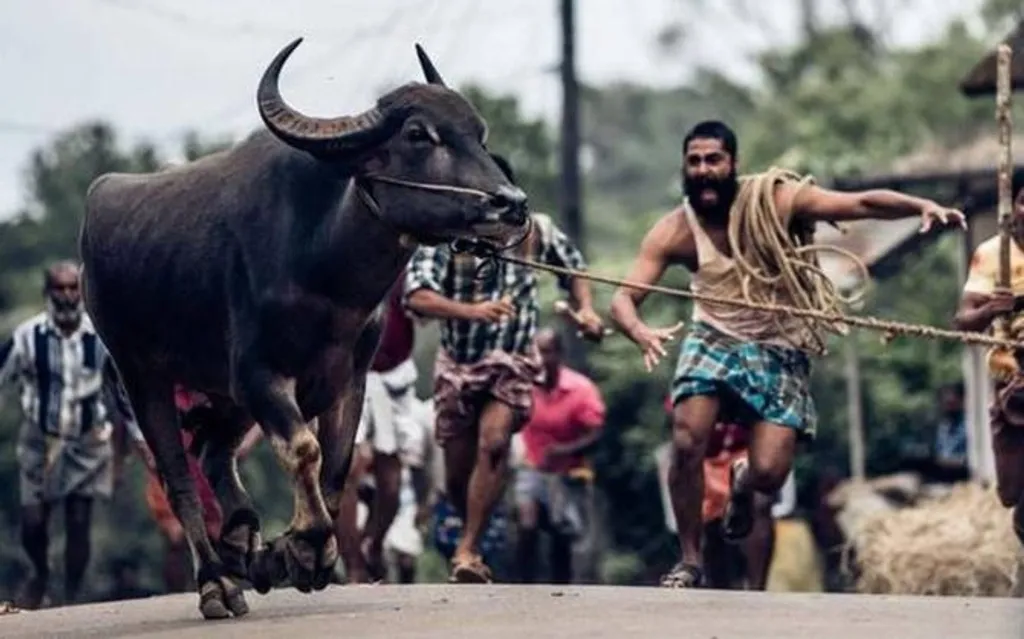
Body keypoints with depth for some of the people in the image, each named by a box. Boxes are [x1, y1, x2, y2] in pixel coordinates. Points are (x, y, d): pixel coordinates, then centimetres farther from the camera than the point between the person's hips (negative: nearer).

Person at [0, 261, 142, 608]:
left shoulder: (99, 337, -4)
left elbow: (121, 390, 10)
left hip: (87, 445, 1)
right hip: (40, 442, -1)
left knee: (79, 524, -2)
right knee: (32, 522, -4)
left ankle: (71, 597, 11)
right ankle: (40, 573, 27)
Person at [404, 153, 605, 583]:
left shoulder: (535, 230, -4)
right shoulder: (446, 236, -14)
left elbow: (574, 268, 16)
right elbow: (416, 297, -27)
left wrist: (586, 310, -2)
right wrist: (474, 311, -42)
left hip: (513, 362, 0)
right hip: (457, 364, 0)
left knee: (494, 442, -24)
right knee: (458, 474, 6)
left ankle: (467, 551, -22)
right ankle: (476, 540, 34)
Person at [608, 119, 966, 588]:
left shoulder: (775, 199, -14)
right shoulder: (674, 232, -9)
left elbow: (863, 203, -17)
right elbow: (624, 297, -13)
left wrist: (922, 207, -36)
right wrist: (641, 332, -37)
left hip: (780, 351, -1)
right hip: (714, 340, 1)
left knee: (769, 473, -15)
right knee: (686, 444, -21)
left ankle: (742, 484, 26)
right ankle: (690, 561, -1)